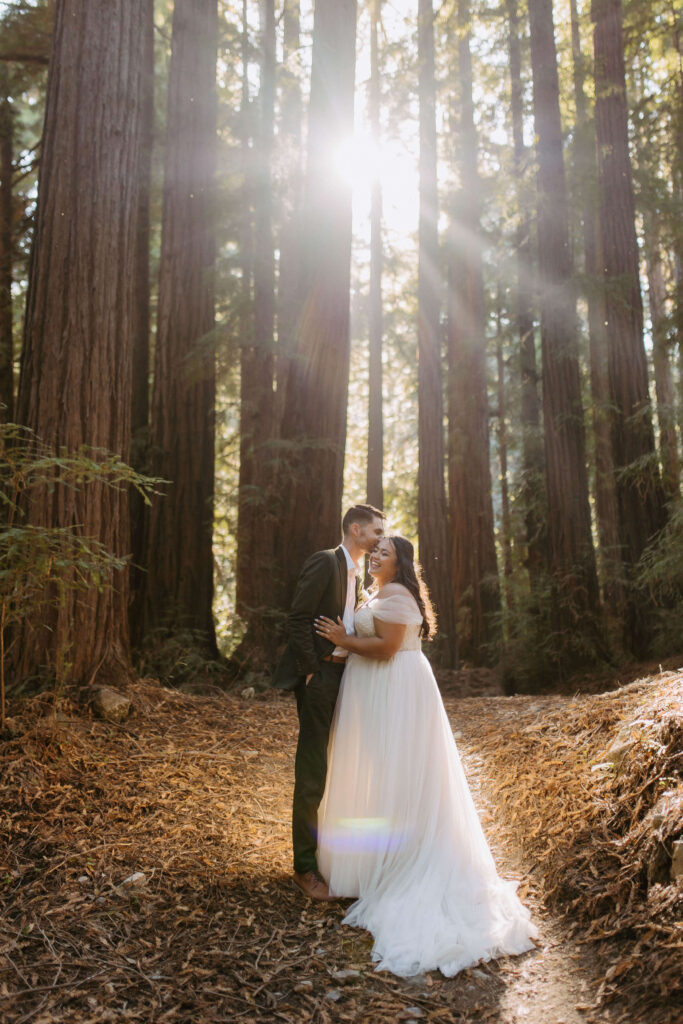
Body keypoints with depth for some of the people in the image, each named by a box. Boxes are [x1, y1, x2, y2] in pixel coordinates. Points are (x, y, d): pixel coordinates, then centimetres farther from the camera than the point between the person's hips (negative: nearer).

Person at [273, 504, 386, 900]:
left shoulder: (358, 574, 17)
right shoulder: (325, 562, -11)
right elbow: (300, 618, -16)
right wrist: (311, 671, -17)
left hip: (344, 674, 9)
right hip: (319, 675, -9)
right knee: (312, 771, -2)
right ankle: (305, 867, 10)